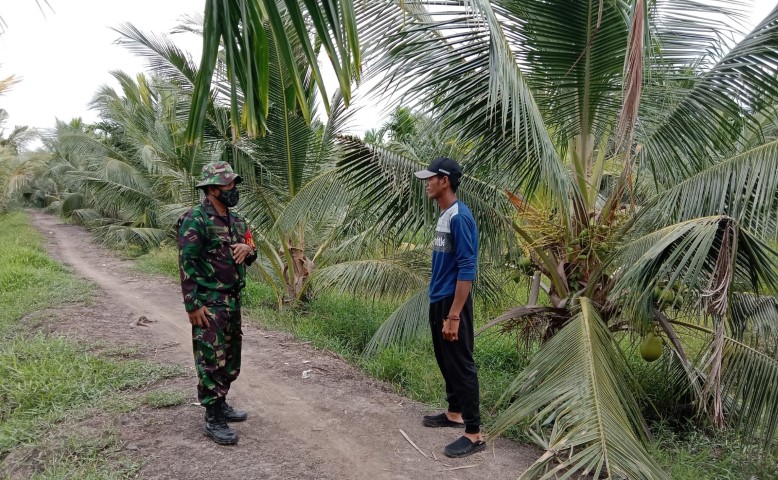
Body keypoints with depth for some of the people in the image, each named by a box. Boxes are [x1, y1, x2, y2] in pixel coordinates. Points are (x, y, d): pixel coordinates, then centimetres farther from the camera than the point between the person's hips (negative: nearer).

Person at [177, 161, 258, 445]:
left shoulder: (236, 220, 11)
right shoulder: (195, 220, -14)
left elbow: (250, 257, 18)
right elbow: (186, 264, -17)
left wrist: (248, 249, -6)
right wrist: (193, 305, -19)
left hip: (233, 301, 8)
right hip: (208, 304, -8)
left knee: (230, 358, 16)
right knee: (212, 360, -3)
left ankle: (221, 404, 32)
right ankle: (213, 421, 6)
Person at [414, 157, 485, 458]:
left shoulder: (460, 217, -19)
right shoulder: (443, 215, 11)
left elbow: (467, 269, -23)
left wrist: (454, 315, -25)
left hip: (453, 302, -10)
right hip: (438, 300, 10)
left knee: (462, 365, -2)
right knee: (445, 361, 19)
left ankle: (474, 434, 8)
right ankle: (455, 413, 36)